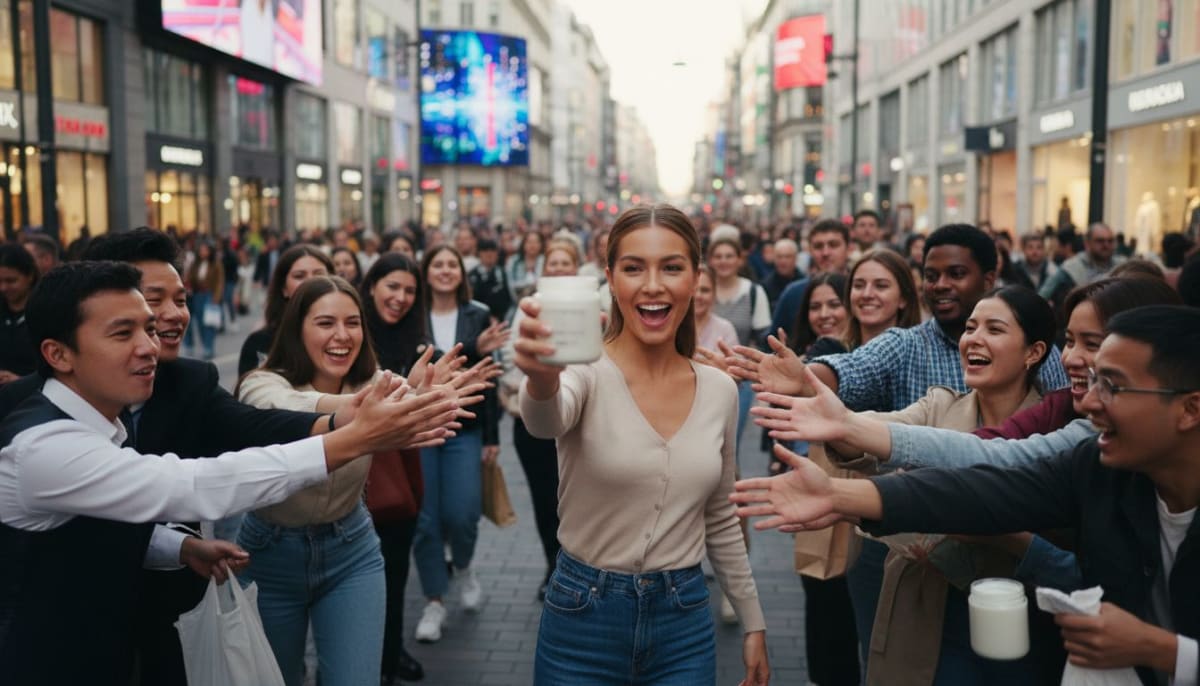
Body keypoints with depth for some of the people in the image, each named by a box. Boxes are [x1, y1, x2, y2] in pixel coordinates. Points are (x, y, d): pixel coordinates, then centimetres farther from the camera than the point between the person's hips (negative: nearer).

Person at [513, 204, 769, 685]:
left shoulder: (720, 391, 0)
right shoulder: (587, 374, -14)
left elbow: (719, 521, 10)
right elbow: (545, 422, -38)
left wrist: (753, 623, 13)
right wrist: (541, 380, -58)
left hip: (685, 626, 3)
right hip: (582, 623, -3)